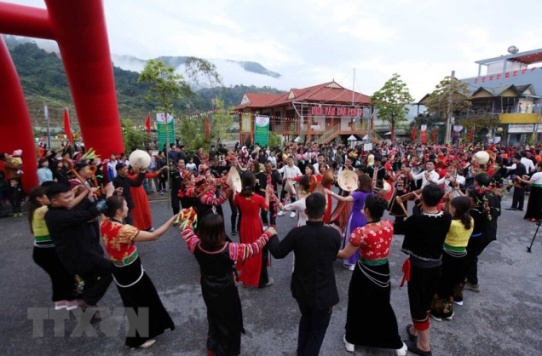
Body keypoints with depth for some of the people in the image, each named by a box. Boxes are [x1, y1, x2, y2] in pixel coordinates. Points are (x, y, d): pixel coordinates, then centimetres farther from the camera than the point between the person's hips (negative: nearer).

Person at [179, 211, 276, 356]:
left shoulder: (196, 246, -24)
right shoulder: (230, 249, -34)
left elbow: (186, 233, -2)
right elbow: (253, 248, -22)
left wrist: (188, 219, 15)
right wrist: (267, 234, -8)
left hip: (208, 290, 5)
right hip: (227, 292, -5)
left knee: (214, 315, 31)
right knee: (228, 320, 22)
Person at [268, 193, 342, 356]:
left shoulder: (297, 233, -23)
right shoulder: (334, 234, -22)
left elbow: (277, 253, -9)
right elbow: (334, 257, -2)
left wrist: (272, 235, 8)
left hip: (302, 289, 3)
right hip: (324, 292, -2)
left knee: (306, 319, 31)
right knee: (318, 329, 22)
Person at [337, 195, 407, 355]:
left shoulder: (361, 232, -29)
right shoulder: (389, 225, -14)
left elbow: (345, 254, -19)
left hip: (365, 275, -5)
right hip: (383, 272, 5)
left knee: (357, 306, 19)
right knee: (383, 307, 26)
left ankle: (351, 340, 38)